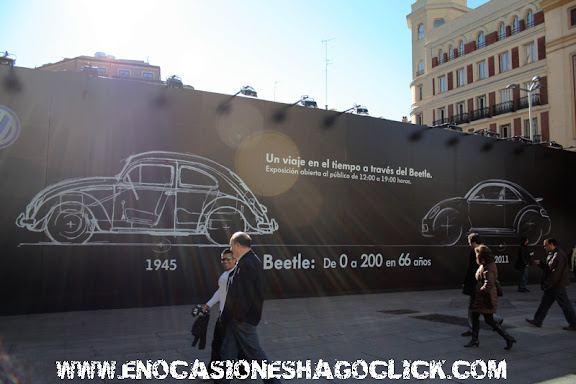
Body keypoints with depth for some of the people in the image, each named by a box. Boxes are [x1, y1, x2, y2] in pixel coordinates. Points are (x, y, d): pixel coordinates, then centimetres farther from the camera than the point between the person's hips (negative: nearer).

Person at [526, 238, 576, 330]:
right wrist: (540, 263, 6)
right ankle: (537, 321, 19)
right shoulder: (552, 254, 11)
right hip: (552, 285, 10)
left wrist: (547, 285, -20)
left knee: (565, 305, 1)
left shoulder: (559, 255, -22)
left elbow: (555, 273, -25)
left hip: (558, 286, -10)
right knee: (545, 302, 13)